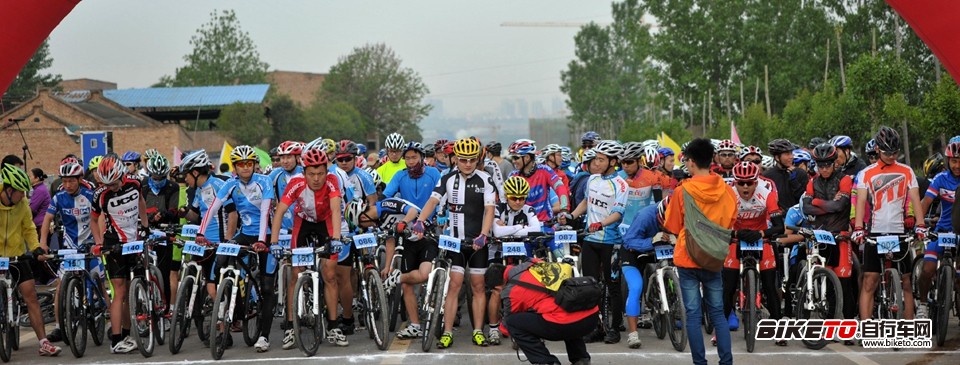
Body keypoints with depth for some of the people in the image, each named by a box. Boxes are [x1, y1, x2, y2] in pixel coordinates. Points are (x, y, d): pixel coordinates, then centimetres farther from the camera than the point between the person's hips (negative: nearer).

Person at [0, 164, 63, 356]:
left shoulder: (22, 204, -4)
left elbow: (28, 228, 7)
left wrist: (35, 246, -8)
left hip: (16, 255, 3)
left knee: (30, 294, -4)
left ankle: (43, 342, -5)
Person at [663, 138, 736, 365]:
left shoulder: (683, 191, -12)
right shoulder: (726, 190, -3)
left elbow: (673, 227, -2)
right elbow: (730, 224, 9)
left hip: (687, 258, -3)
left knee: (693, 314, 3)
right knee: (718, 314, 11)